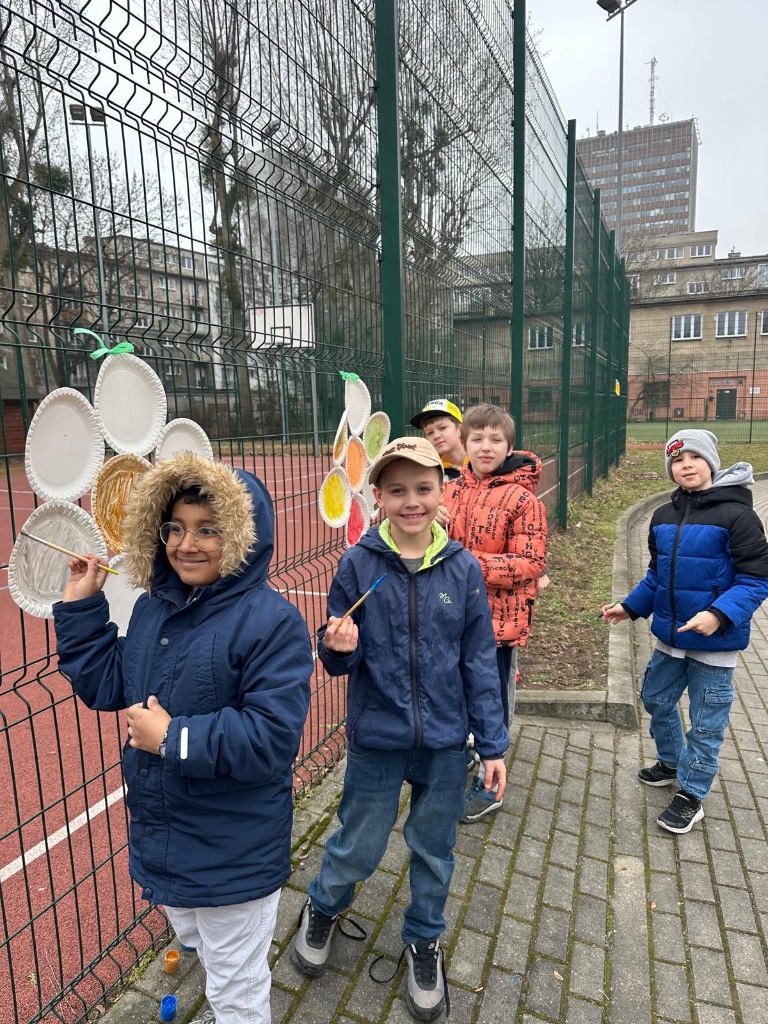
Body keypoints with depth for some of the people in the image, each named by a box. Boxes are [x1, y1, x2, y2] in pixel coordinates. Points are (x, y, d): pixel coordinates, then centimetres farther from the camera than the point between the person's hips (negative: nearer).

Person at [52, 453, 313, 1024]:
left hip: (234, 853, -7)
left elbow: (273, 737, -30)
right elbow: (105, 686, 4)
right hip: (162, 839, 8)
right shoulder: (153, 606, -1)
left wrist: (174, 739, -28)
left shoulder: (271, 621, -26)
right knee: (197, 950, 34)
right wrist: (81, 605, -2)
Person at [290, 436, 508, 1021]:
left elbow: (479, 662, -2)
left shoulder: (463, 568, -8)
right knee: (358, 849, 17)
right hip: (376, 739, -1)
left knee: (434, 852, 19)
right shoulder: (357, 564, -11)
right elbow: (339, 659, -4)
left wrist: (492, 743, 0)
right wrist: (340, 646, -27)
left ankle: (424, 940, 48)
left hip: (445, 742, 1)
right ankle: (323, 908, 51)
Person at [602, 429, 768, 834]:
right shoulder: (664, 517, 5)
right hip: (670, 636, 7)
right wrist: (630, 606, 8)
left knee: (706, 722, 8)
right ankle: (671, 763, 45)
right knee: (656, 700, 20)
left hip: (715, 641, -6)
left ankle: (691, 795, 27)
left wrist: (720, 614, -30)